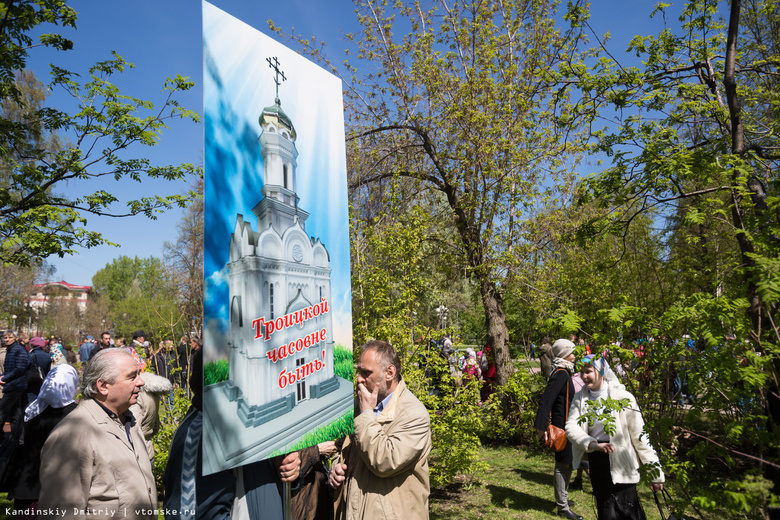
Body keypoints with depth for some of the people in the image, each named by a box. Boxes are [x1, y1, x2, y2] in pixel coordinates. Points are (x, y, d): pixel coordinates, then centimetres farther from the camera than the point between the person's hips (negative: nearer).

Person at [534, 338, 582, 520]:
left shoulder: (564, 372, 10)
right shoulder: (561, 374, -21)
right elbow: (546, 400, -28)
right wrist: (541, 427, -31)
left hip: (565, 425, 10)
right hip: (562, 426, -10)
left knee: (567, 463, 21)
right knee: (563, 464, 0)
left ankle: (562, 499, 36)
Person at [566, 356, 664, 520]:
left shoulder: (623, 397, -10)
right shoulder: (580, 398, 3)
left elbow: (639, 435, -9)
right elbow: (571, 426, -9)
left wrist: (655, 472, -8)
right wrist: (593, 444, -27)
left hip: (621, 463, -4)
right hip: (596, 462, 4)